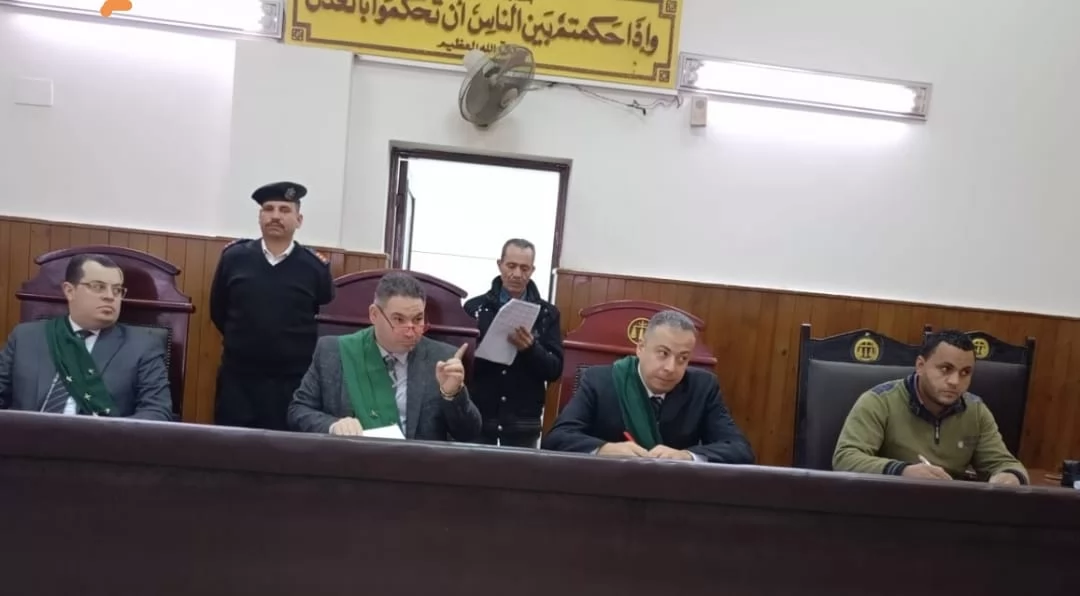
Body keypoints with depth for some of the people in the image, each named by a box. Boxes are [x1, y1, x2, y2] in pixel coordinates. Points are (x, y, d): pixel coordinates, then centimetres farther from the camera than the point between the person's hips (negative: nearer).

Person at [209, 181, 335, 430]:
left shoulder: (315, 266, -4)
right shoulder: (234, 257, 1)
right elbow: (218, 311, 14)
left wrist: (305, 350, 6)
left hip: (293, 381, -1)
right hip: (237, 378, 2)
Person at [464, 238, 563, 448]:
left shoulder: (547, 313, 4)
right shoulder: (475, 307, 3)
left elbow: (555, 370, 0)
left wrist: (531, 348, -19)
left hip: (523, 423, 0)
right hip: (477, 416, 0)